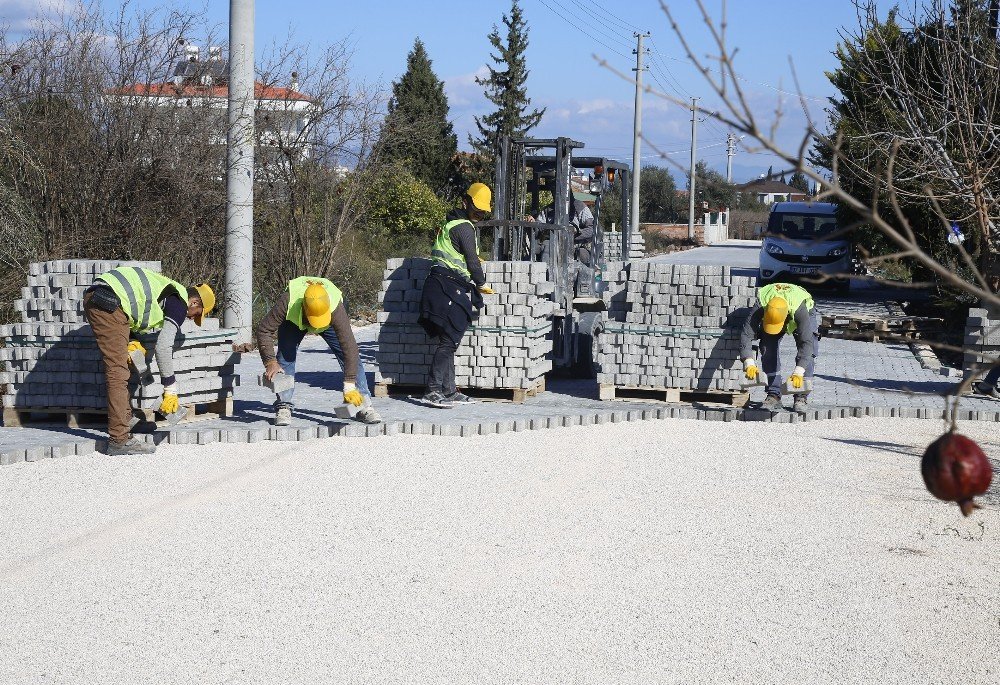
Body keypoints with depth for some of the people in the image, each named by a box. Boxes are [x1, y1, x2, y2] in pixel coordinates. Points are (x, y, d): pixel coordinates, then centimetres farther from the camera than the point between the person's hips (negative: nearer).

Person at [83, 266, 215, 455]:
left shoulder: (168, 288, 28)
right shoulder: (180, 304, 2)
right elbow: (164, 347, -5)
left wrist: (130, 341, 17)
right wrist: (171, 390, 1)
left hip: (93, 297, 10)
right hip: (108, 305, -10)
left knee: (119, 368, 19)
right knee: (118, 371, -8)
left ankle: (125, 419, 25)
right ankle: (119, 440, -8)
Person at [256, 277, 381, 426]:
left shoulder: (336, 308, -45)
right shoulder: (288, 302, -44)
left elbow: (350, 347, -44)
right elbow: (264, 330, -33)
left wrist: (349, 387, -46)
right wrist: (270, 362, -42)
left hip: (329, 323, 0)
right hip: (294, 321, 0)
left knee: (351, 356, -13)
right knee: (285, 356, -17)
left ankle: (364, 406, -9)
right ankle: (283, 407, -9)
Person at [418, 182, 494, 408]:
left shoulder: (451, 223, 23)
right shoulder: (464, 227, -8)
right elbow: (472, 261, -7)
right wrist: (481, 284, 7)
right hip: (449, 287, -10)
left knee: (448, 341, 10)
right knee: (448, 341, -13)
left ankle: (449, 391, 12)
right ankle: (433, 391, -17)